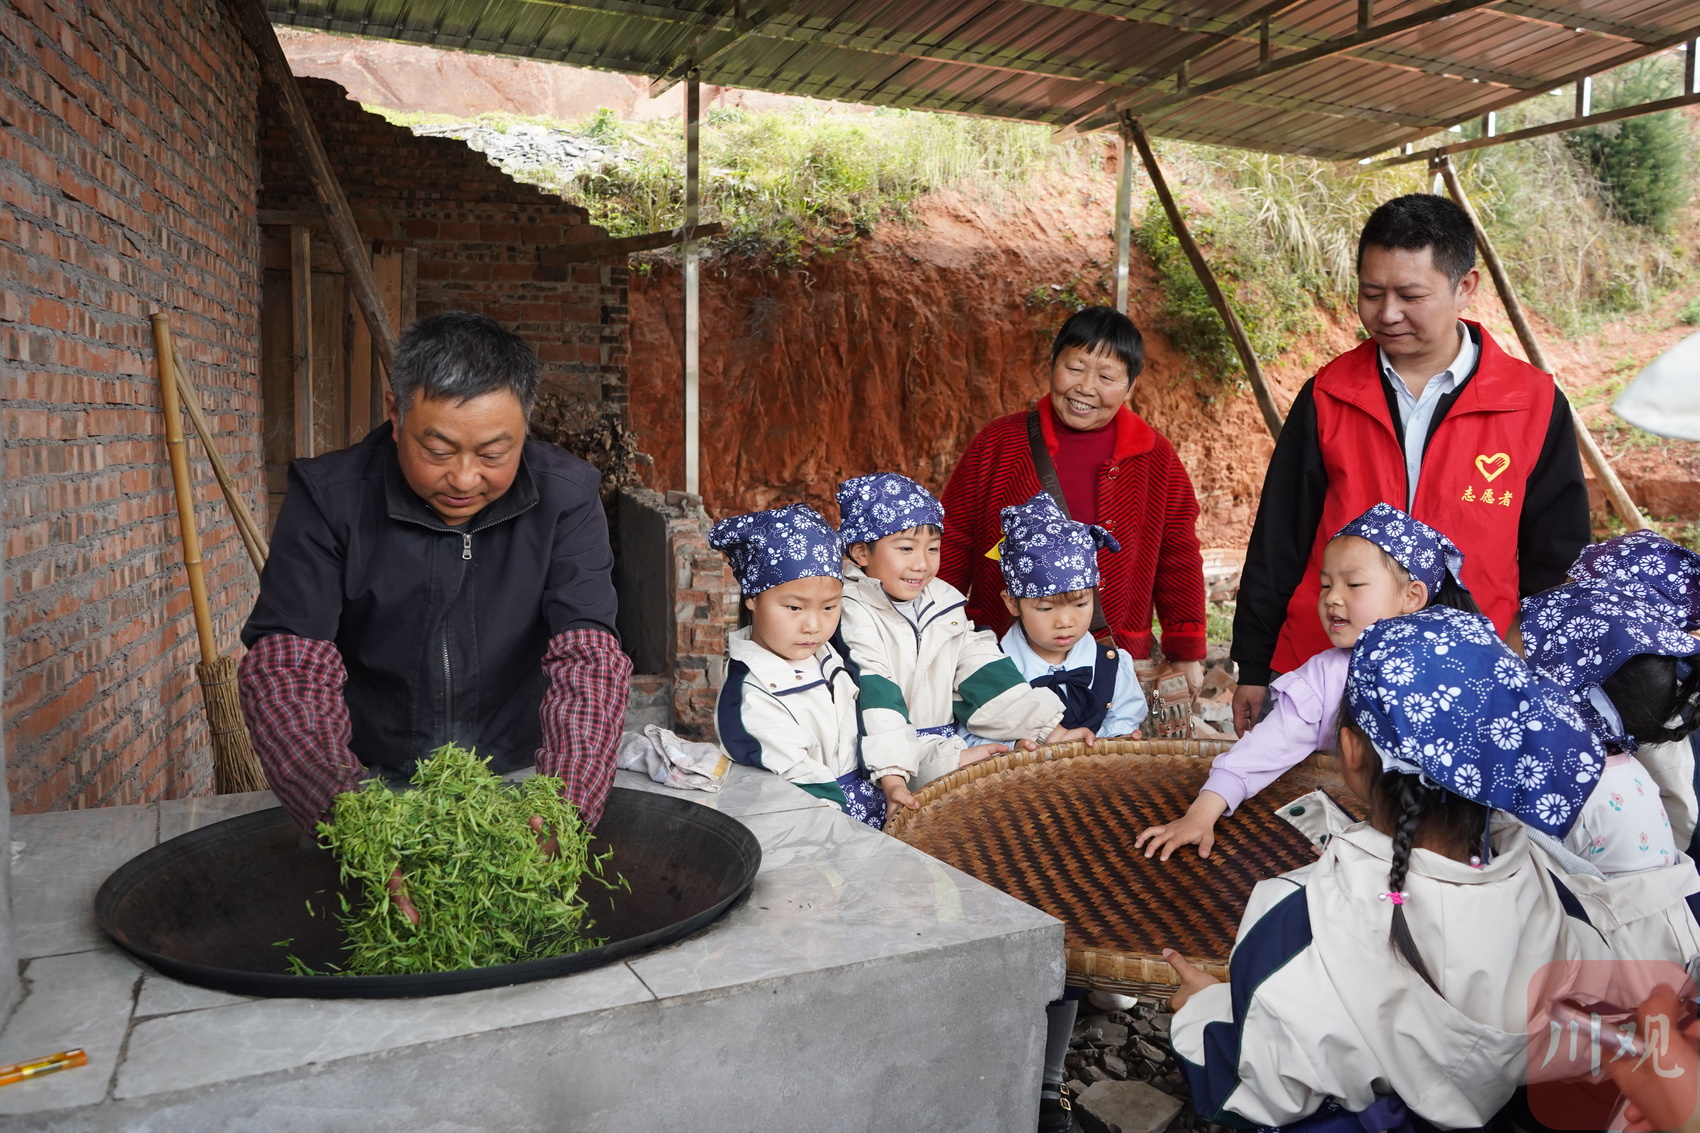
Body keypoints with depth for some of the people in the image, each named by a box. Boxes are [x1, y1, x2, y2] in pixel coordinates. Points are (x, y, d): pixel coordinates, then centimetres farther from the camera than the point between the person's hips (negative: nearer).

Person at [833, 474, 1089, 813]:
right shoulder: (851, 613, -10)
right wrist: (891, 774, -31)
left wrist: (1048, 728, 0)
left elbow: (983, 672, 8)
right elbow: (872, 695, -21)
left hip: (947, 744, 7)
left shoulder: (944, 602, 11)